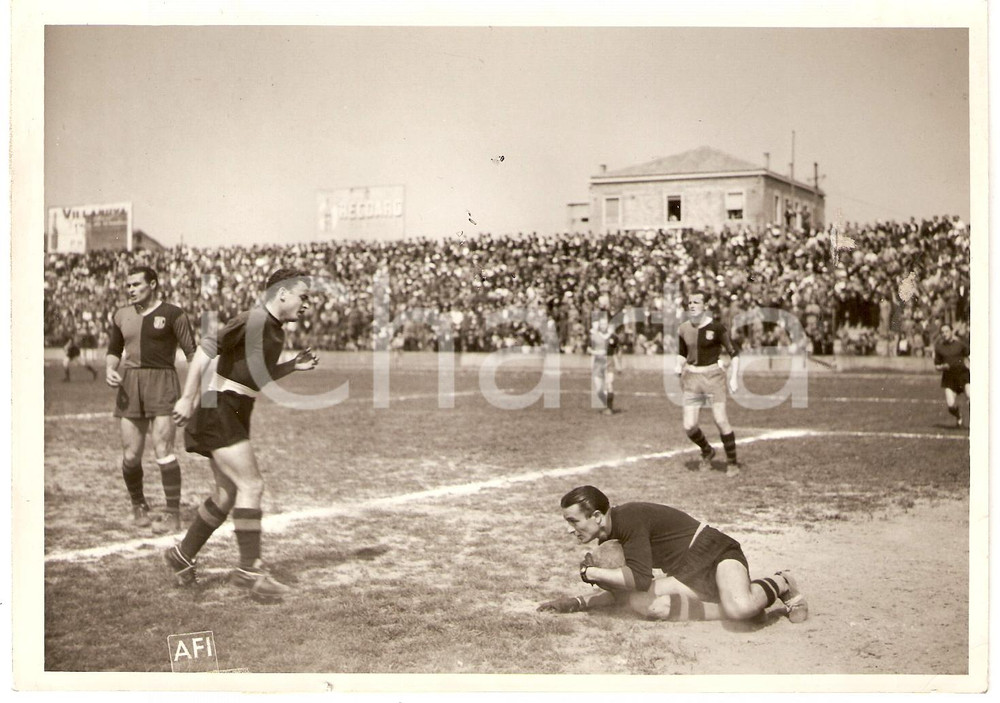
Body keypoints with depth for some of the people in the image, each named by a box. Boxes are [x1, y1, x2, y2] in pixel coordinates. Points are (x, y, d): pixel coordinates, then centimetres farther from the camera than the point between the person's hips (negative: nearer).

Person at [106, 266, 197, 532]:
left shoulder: (172, 314, -2)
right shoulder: (121, 315, 13)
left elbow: (193, 353, -3)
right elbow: (114, 351, 23)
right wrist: (109, 369, 2)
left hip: (161, 382, -4)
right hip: (129, 384, 5)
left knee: (163, 448, -12)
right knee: (130, 455, 3)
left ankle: (174, 515, -6)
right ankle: (138, 505, 26)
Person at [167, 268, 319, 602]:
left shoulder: (277, 332, 13)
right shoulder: (252, 321, -15)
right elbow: (206, 349, -20)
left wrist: (293, 365, 10)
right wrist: (188, 398, -25)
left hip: (235, 416, 10)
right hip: (219, 409, -10)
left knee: (228, 494, 13)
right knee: (251, 485, -15)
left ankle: (182, 555, 26)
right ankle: (250, 568, -11)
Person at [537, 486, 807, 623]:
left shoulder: (629, 518, -23)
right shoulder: (609, 538, 6)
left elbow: (640, 578, -30)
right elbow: (621, 589, 14)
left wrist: (589, 572, -20)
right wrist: (575, 603, 2)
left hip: (716, 553, -9)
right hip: (689, 574, 9)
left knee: (739, 607, -38)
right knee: (647, 604, -21)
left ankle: (779, 583, 0)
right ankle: (748, 605, -10)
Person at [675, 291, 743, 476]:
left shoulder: (716, 327, -9)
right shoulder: (684, 329, 5)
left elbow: (734, 352, -3)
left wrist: (734, 378, -12)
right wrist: (679, 366, -2)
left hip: (713, 376, -4)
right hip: (692, 377, 4)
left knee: (721, 420, -13)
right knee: (689, 426, -2)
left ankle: (732, 462, 7)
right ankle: (707, 451, 29)